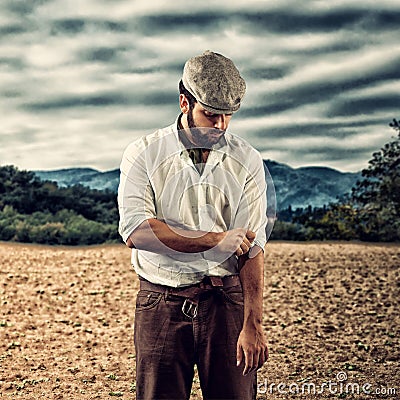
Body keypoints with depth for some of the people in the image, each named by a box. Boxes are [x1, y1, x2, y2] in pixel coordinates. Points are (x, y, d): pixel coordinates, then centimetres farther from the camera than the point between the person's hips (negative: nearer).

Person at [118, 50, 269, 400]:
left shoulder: (247, 161, 2)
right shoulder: (143, 154, -1)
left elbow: (252, 247, -6)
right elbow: (135, 230, -14)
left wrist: (253, 325, -13)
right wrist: (217, 240, -16)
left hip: (227, 301, 1)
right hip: (162, 305, 0)